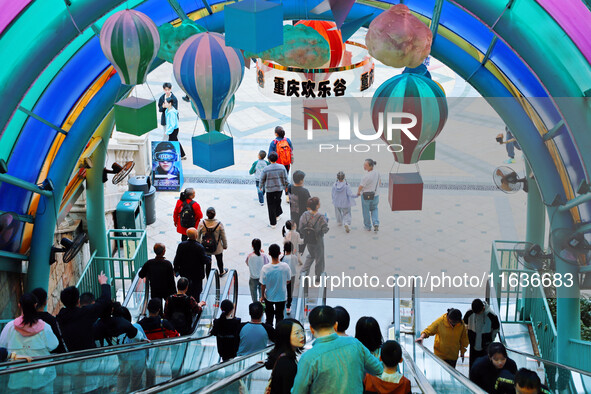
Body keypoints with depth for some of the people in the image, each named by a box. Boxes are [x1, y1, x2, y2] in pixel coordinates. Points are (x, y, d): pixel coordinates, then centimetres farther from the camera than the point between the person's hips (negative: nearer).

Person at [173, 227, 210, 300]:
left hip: (184, 272, 4)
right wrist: (209, 260, 5)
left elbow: (177, 259, -7)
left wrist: (176, 269, 8)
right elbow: (204, 260, -18)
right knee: (197, 290, 15)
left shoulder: (181, 245, -15)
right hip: (197, 273, -4)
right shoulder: (199, 248, -27)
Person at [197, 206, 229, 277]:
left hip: (205, 248, 1)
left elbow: (198, 236, -7)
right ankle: (222, 272, 53)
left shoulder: (202, 224, -21)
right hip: (217, 248, -1)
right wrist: (225, 245, 6)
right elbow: (223, 237, -12)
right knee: (219, 260, 27)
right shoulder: (219, 224, -24)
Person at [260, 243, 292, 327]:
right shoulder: (285, 267, -21)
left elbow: (263, 284, -15)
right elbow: (288, 281, -5)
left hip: (269, 297, 0)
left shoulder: (265, 268, -25)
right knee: (279, 317, 19)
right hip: (282, 296, 0)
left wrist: (262, 296, 2)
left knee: (269, 317, 21)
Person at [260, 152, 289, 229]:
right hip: (280, 188, 3)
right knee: (277, 201, 29)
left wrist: (260, 187, 14)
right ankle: (277, 215, 45)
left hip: (270, 190, -3)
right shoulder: (282, 167, -12)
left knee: (271, 206, 9)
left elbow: (262, 180, -5)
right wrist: (285, 186, 16)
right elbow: (285, 179, -3)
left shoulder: (266, 169, -18)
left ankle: (273, 223, 15)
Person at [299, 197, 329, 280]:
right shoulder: (321, 218, -27)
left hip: (308, 240, 4)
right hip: (318, 241, -4)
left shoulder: (305, 215, -15)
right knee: (319, 258, 17)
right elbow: (325, 230, -20)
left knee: (311, 255, 30)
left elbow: (301, 227, -8)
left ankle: (304, 271, 22)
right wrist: (326, 222, -3)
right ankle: (318, 276, 31)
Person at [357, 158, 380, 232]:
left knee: (366, 211, 15)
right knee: (374, 209, 24)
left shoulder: (366, 176, -29)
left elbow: (361, 187, -17)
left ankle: (368, 226, 28)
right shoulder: (377, 173, -7)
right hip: (375, 195, 6)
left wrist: (358, 192, 4)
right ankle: (376, 224, 6)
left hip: (366, 196, -6)